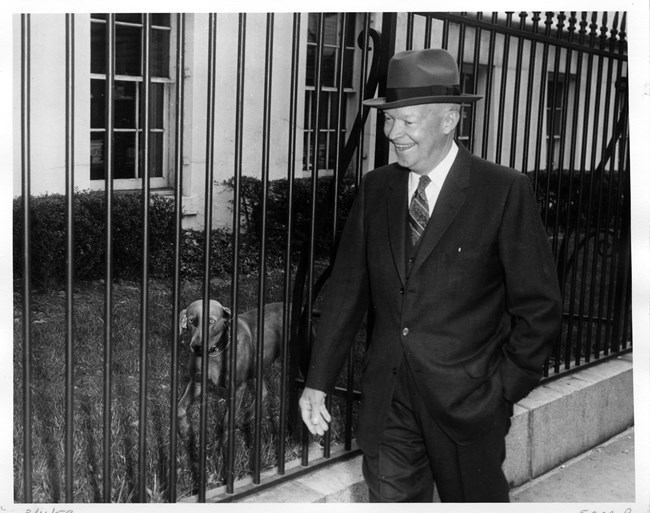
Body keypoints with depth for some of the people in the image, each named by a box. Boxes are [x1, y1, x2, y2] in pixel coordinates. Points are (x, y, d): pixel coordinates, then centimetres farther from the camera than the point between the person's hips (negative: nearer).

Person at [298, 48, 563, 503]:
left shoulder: (505, 191, -10)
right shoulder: (376, 188, 4)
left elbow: (538, 307, -7)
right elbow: (347, 289, 5)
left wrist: (505, 390, -9)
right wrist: (318, 382, 2)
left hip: (467, 399, -3)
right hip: (386, 396, 4)